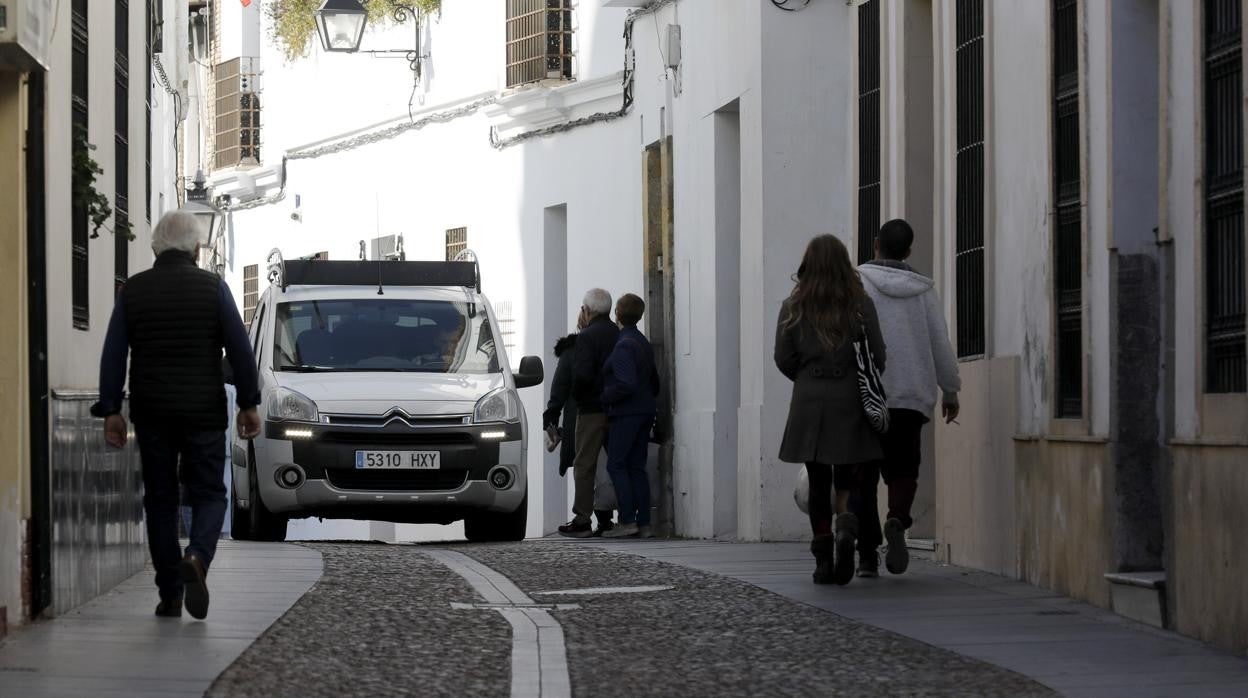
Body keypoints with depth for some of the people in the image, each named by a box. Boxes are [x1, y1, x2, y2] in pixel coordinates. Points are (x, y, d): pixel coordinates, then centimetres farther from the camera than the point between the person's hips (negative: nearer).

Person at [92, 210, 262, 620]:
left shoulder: (133, 290, 2)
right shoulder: (212, 287, -3)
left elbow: (113, 355, 1)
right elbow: (240, 350, -5)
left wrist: (110, 411, 5)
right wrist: (249, 404, 2)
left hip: (152, 413, 2)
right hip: (204, 412, -2)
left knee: (160, 499, 10)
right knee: (208, 493, 7)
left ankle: (170, 595, 8)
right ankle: (197, 558, -21)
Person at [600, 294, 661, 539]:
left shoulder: (623, 346, -16)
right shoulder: (644, 344, 13)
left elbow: (626, 384, -24)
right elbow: (654, 382, 20)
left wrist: (604, 398, -11)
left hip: (626, 414, -9)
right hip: (645, 412, 9)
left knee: (616, 465, -5)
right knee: (637, 466, 9)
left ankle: (627, 521, -11)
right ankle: (644, 523, 5)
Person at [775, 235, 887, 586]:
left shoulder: (793, 307, 0)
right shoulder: (860, 304, -2)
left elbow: (784, 360, 0)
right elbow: (877, 357, -2)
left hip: (809, 403, 1)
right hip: (850, 402, -1)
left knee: (818, 481, 8)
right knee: (848, 477, 10)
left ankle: (823, 560, 5)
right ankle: (846, 526, -19)